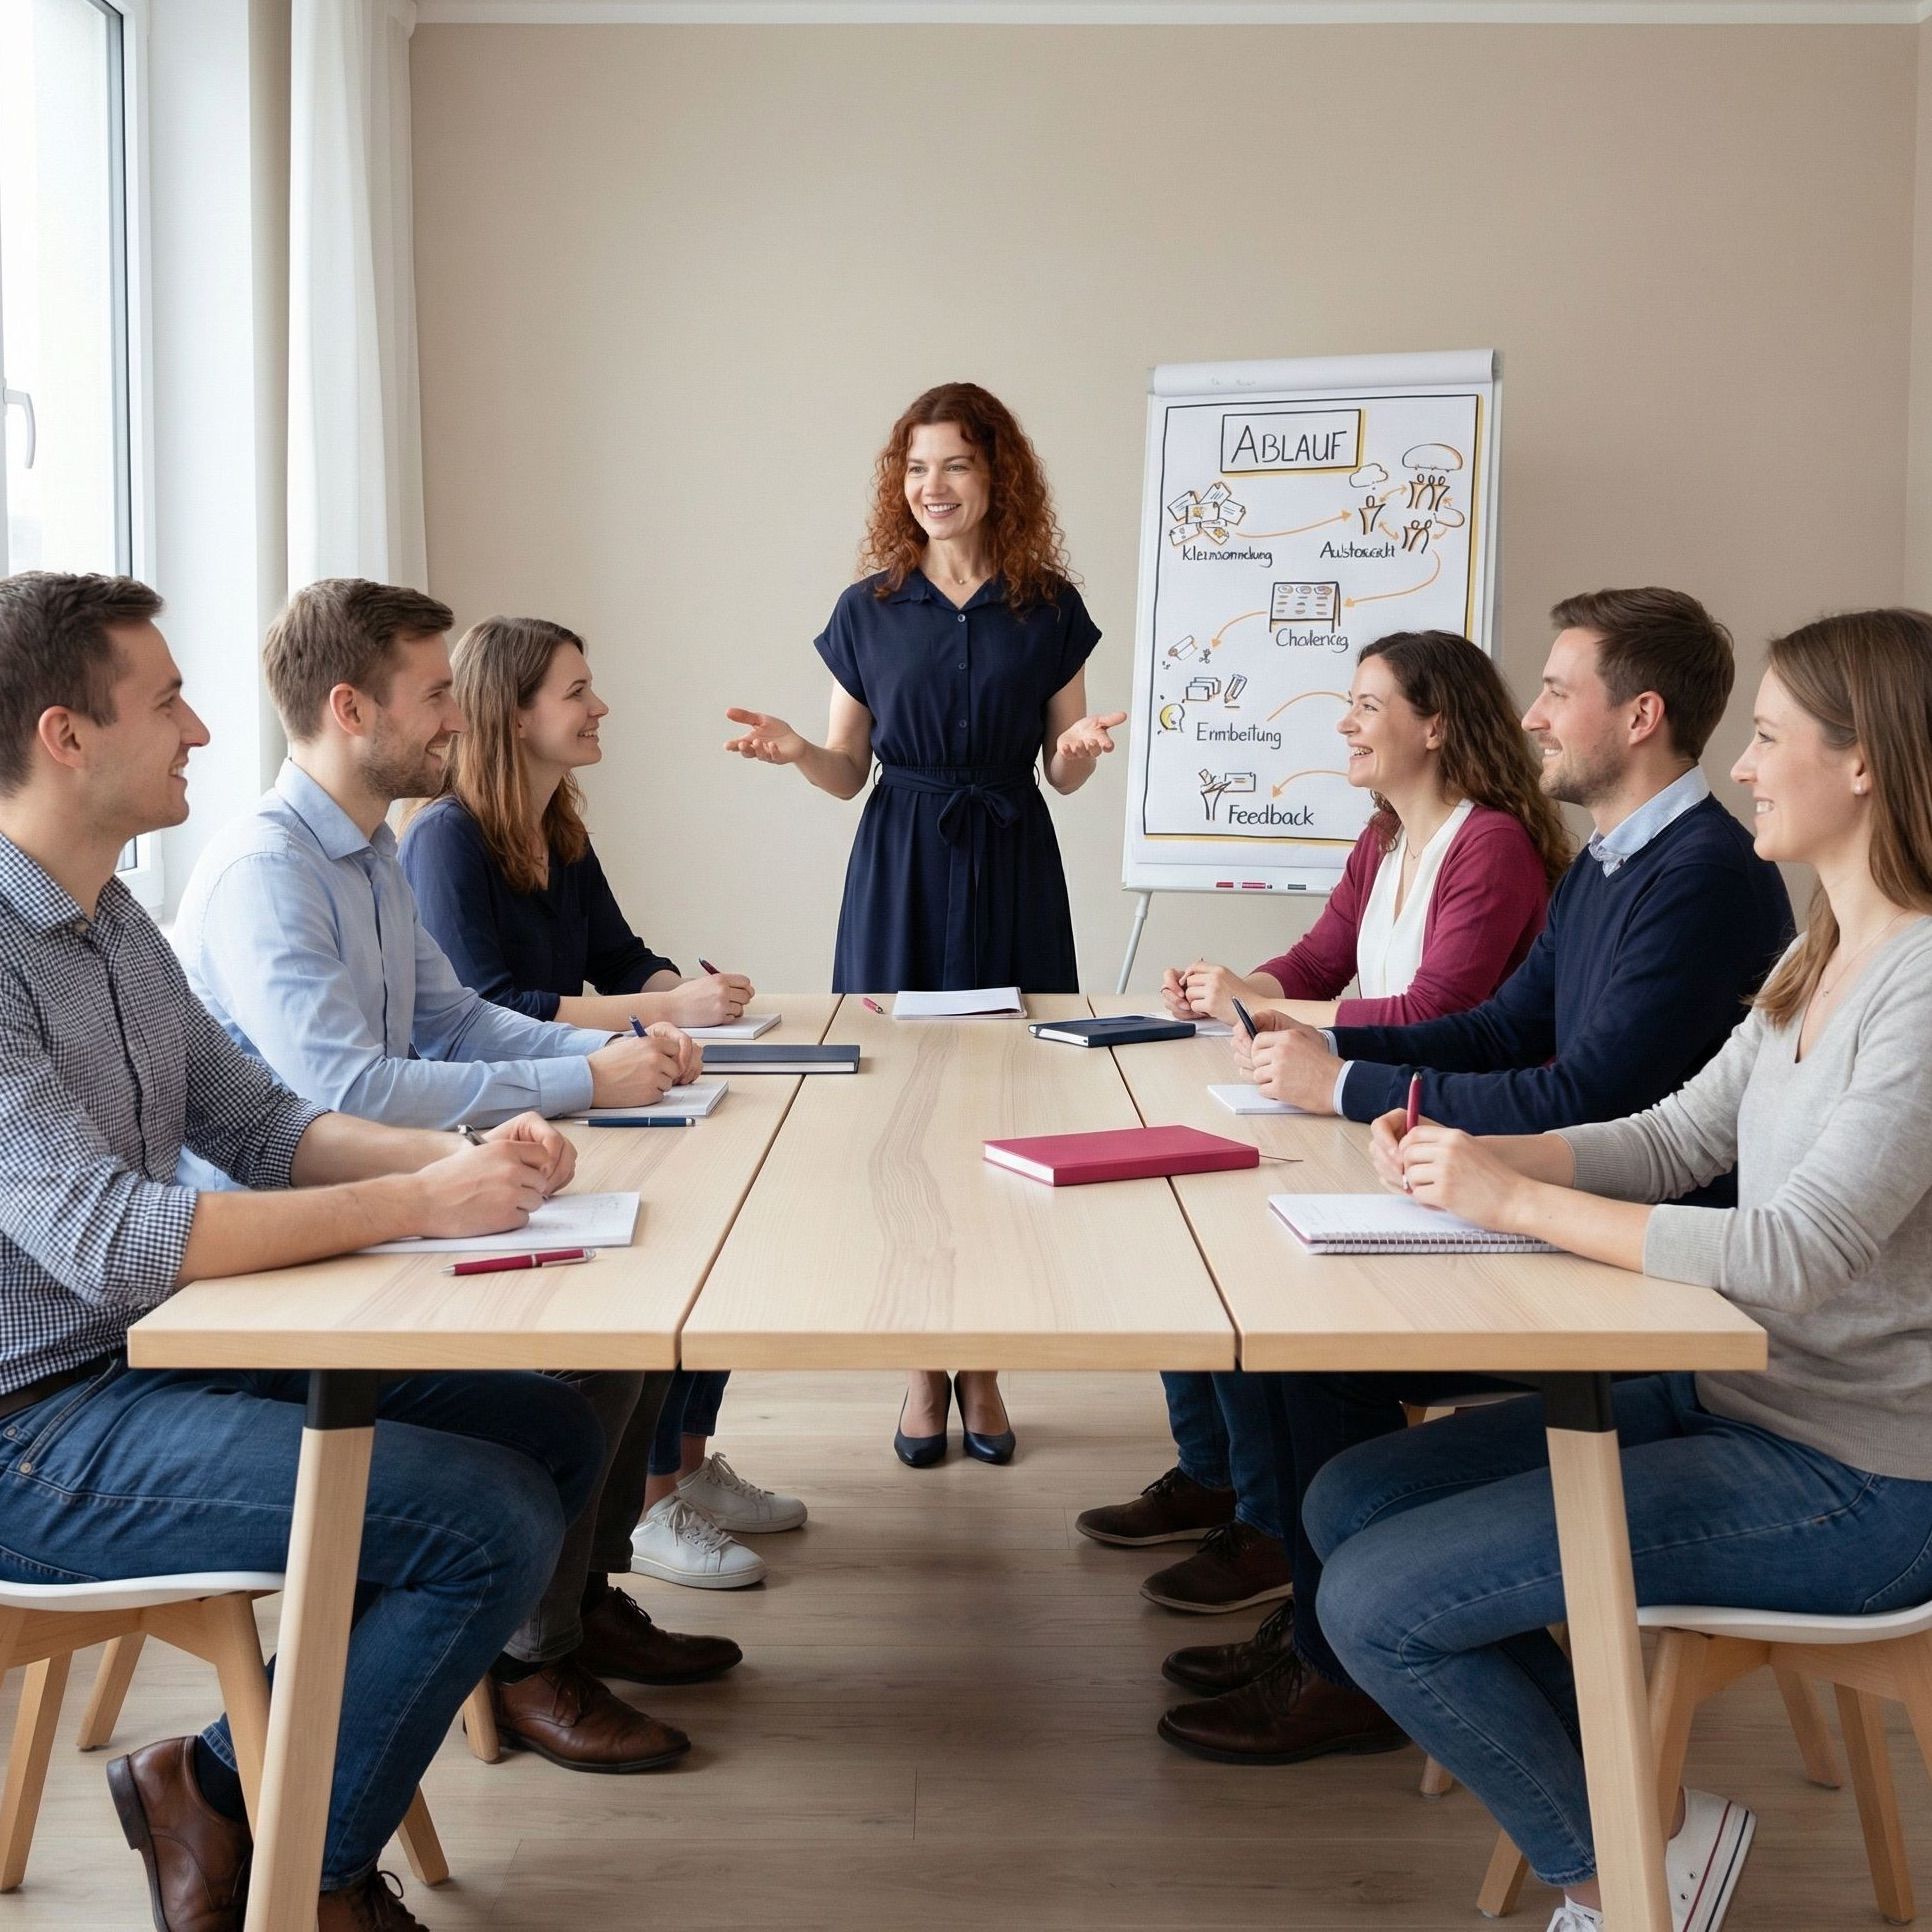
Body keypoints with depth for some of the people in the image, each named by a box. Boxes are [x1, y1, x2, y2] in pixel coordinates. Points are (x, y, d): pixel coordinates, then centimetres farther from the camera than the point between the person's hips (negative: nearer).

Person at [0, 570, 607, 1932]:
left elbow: (261, 1124, 11)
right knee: (493, 1521, -20)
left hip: (156, 1357, 10)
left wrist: (464, 1154, -7)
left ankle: (230, 1796, 12)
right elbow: (113, 1244, -28)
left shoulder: (113, 922, 9)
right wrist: (420, 1204, -25)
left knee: (552, 1429, 6)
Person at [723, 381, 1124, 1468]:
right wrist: (794, 752, -12)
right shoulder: (870, 609, 5)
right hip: (900, 870, 1)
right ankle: (922, 1363, 13)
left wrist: (1082, 752, -16)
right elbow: (850, 774, 8)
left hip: (1012, 871, 0)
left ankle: (983, 1361, 14)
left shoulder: (1049, 605, 3)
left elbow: (1064, 775, 6)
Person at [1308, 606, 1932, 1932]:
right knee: (1352, 1501, 7)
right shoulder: (1821, 961, 9)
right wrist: (1463, 1156, -5)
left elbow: (1797, 1252, -28)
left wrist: (1515, 1199, -23)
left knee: (1378, 1601, -14)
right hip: (1732, 1395, 10)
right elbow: (1679, 1139, 10)